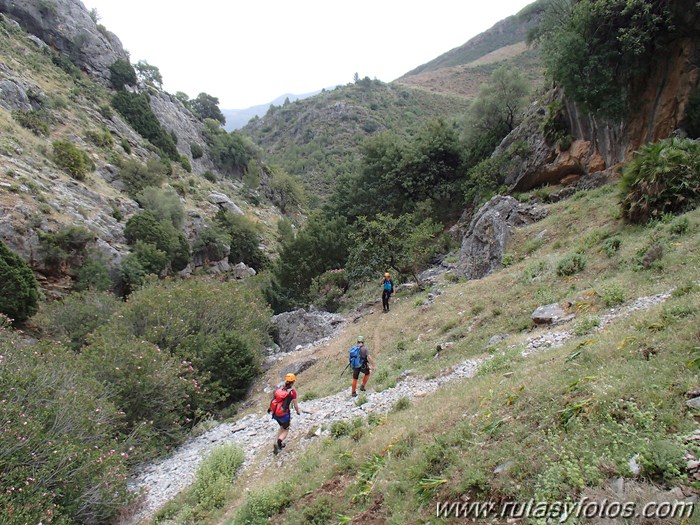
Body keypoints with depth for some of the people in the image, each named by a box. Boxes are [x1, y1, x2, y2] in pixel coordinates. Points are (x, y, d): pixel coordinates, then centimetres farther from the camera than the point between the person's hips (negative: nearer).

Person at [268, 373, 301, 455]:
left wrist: (270, 408, 28)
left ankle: (278, 444, 28)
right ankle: (279, 441, -11)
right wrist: (298, 412, 17)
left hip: (275, 413, 5)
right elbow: (295, 405, -2)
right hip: (284, 414, -5)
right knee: (286, 430, 16)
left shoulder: (280, 389, 3)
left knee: (282, 426, 31)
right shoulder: (293, 392, -10)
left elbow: (273, 400, 12)